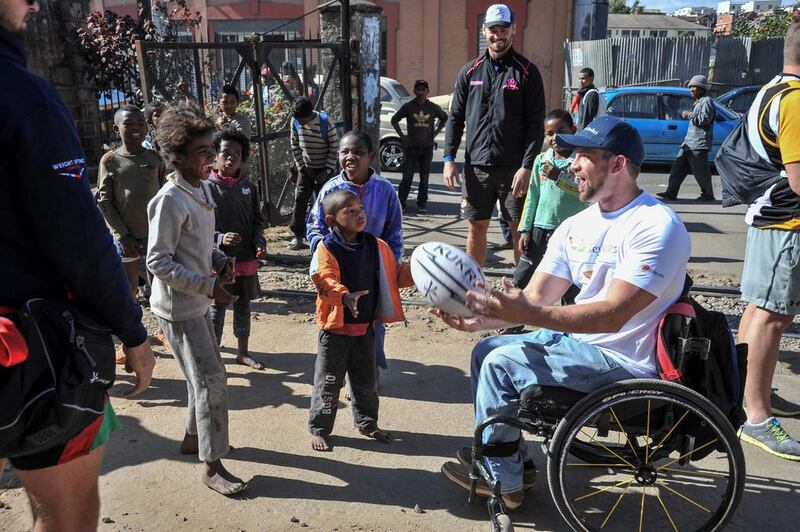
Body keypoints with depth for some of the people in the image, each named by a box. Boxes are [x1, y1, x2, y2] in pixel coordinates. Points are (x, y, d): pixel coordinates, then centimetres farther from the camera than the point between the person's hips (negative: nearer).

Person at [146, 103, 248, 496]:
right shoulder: (170, 200, -21)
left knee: (208, 374, 19)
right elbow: (158, 262, -21)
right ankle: (212, 467, 6)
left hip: (197, 303, 9)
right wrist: (208, 286, -24)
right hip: (178, 307, -9)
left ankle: (194, 437, 39)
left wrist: (220, 260, 0)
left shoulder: (202, 189, 6)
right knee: (210, 380, -6)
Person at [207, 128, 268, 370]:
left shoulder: (248, 187, 1)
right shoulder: (207, 188, -10)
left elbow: (257, 221, 10)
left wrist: (259, 243, -7)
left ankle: (243, 352, 34)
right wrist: (220, 239, -25)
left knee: (243, 306, 17)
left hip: (246, 260, 4)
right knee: (217, 309, 6)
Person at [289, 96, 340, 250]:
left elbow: (334, 147, -13)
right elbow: (295, 146, 4)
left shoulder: (325, 123, -20)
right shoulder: (296, 123, -7)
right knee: (300, 199, -2)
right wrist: (301, 166, -3)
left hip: (324, 169, -4)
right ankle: (298, 234, 8)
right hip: (306, 168, 4)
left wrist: (327, 170, -14)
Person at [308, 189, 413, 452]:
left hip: (365, 325, 5)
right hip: (336, 326, -5)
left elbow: (394, 274, 9)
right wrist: (346, 296, -47)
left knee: (366, 380, 18)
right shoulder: (327, 248, -16)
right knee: (328, 381, 6)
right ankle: (319, 429, 22)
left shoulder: (376, 246, 1)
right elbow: (326, 280, -30)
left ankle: (366, 422, 37)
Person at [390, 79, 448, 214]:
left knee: (424, 177, 6)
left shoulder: (433, 108, 2)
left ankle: (422, 204, 14)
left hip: (427, 147, 2)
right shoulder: (408, 106, -2)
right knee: (407, 176, -4)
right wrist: (402, 136, 0)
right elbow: (394, 120, 8)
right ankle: (401, 203, 2)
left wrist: (435, 133, 9)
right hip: (412, 146, -1)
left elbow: (444, 118, 20)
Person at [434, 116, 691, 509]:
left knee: (501, 363, -16)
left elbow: (612, 315, -29)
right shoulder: (575, 227, 5)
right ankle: (512, 458, 20)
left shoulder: (656, 226, -20)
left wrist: (528, 314, -37)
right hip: (576, 339, 9)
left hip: (622, 359, -9)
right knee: (486, 350, 8)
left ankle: (502, 481, 4)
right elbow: (536, 299, 0)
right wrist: (480, 319, -17)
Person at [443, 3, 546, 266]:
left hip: (513, 167, -3)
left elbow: (536, 123, -5)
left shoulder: (527, 72, 0)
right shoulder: (470, 71, 10)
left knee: (520, 229, 4)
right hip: (476, 166, 3)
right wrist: (449, 159, 0)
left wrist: (527, 166, -14)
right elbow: (455, 118, 10)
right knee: (476, 228, 10)